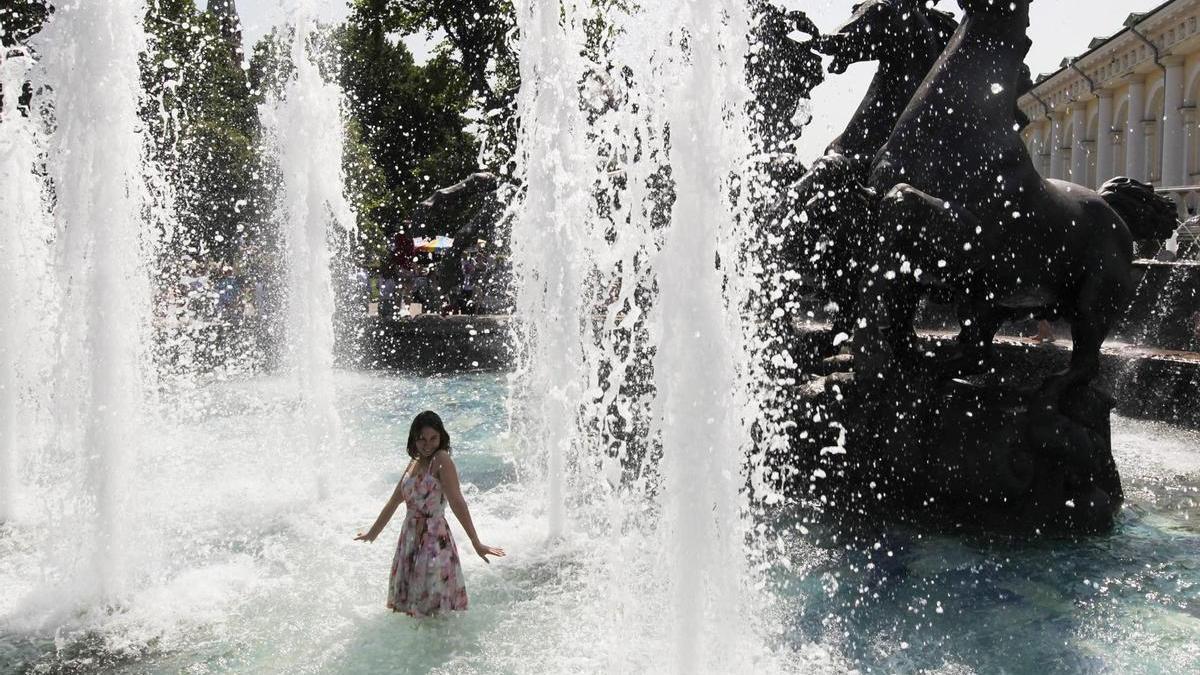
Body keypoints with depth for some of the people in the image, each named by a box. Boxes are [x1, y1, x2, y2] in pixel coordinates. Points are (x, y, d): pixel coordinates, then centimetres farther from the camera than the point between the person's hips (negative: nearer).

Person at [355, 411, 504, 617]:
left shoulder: (441, 459, -11)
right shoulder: (414, 463, 12)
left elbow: (457, 502, -19)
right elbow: (393, 502, 24)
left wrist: (476, 543, -24)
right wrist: (371, 535, 33)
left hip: (435, 540, -8)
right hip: (409, 538, 8)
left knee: (434, 609, -5)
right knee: (409, 607, 12)